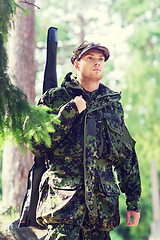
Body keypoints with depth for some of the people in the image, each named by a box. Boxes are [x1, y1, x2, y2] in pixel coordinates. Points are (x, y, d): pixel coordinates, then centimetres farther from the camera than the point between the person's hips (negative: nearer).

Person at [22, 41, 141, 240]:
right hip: (63, 194, -3)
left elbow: (127, 156, 20)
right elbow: (36, 146, -3)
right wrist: (69, 112, -10)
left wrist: (133, 201, 16)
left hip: (103, 198, 4)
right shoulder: (55, 98, 6)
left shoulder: (113, 104, 17)